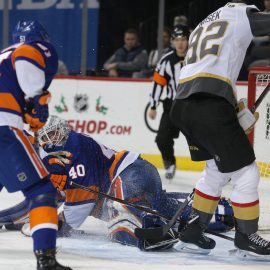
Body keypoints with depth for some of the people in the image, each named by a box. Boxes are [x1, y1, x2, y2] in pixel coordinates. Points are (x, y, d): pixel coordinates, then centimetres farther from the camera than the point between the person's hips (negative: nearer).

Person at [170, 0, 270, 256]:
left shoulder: (204, 24, 30)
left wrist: (240, 113, 27)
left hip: (182, 105, 9)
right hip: (210, 108, -9)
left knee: (217, 171, 26)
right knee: (245, 174, 3)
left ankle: (193, 230, 31)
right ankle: (246, 236, 11)